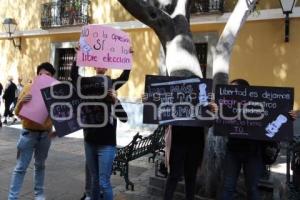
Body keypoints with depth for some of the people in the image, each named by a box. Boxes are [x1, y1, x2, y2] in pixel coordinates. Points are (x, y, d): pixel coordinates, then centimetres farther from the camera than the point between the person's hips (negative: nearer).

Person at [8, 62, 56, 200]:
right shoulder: (28, 88, -4)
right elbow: (17, 112, -5)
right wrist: (21, 102, -23)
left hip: (45, 134, 2)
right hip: (28, 133, -2)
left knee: (40, 165, 16)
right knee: (21, 167, 2)